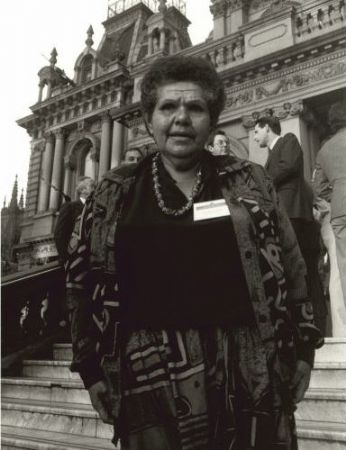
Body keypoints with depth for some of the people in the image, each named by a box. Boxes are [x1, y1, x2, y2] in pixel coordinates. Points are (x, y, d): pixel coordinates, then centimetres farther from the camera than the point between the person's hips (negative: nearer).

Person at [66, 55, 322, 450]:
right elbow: (82, 282, 7)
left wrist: (301, 350, 4)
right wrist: (92, 370, 4)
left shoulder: (248, 182, 6)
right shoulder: (114, 195, 5)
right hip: (150, 375, 0)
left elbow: (291, 268, 8)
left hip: (250, 372, 1)